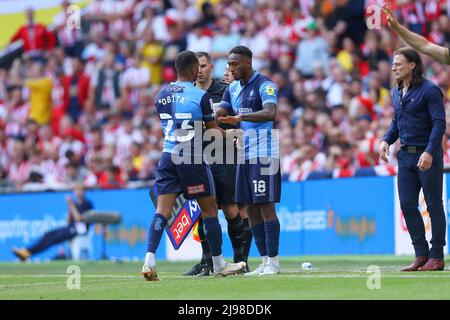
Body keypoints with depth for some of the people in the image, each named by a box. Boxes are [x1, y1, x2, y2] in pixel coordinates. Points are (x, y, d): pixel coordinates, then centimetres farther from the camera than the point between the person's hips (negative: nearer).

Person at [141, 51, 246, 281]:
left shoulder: (161, 96, 8)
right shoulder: (200, 96, -8)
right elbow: (213, 130, 1)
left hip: (168, 157, 4)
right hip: (192, 160, -4)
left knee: (162, 211, -1)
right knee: (209, 209, 9)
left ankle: (149, 260, -17)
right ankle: (218, 264, 18)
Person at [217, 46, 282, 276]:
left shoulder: (264, 85, -10)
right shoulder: (232, 88, 15)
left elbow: (270, 113, -26)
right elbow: (218, 115, 14)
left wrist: (240, 117, -39)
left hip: (264, 154, -8)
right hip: (244, 154, 8)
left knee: (266, 206, -8)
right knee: (250, 209, 7)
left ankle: (273, 262, -4)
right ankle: (264, 262, 12)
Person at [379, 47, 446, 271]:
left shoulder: (429, 90, -11)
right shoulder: (396, 93, 13)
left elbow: (439, 123, -15)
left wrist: (429, 152, -24)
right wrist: (386, 140, 6)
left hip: (428, 156, -8)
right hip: (406, 155, 8)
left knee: (434, 204, 0)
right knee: (407, 205, 5)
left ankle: (437, 256, 5)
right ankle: (421, 255, 14)